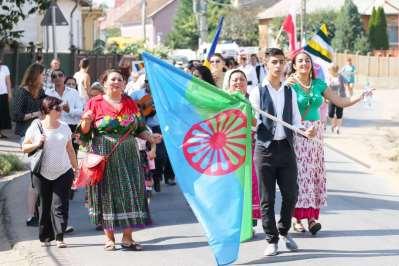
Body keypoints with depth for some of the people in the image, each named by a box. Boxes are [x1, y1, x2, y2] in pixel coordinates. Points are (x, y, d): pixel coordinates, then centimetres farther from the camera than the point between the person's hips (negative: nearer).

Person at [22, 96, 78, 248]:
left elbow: (70, 150, 14)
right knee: (44, 206, 6)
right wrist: (36, 144, -16)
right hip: (42, 174, -1)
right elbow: (24, 147, 3)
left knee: (60, 205, -6)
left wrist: (76, 168, 12)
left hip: (63, 173, 1)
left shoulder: (64, 128, 7)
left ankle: (59, 237, -7)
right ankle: (45, 237, 17)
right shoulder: (36, 127, -2)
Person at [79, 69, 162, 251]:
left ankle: (127, 238, 7)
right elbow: (85, 132, 1)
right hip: (104, 156, -3)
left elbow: (139, 129, 16)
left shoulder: (130, 103, 11)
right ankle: (109, 237, 10)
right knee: (107, 193, 0)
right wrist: (86, 121, -19)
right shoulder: (95, 103, 1)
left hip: (128, 156, 3)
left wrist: (150, 137, -1)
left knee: (131, 193, 0)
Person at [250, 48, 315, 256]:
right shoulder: (257, 92, 0)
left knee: (291, 194, 4)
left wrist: (306, 131, -9)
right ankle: (272, 240, 10)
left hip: (286, 147, 3)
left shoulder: (290, 92, 11)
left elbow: (295, 121, 10)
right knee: (267, 198, 1)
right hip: (265, 148, -3)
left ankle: (284, 232, 27)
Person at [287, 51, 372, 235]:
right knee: (298, 173, -6)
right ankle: (297, 218, 0)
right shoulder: (290, 84, -4)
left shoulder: (319, 84, 10)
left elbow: (342, 102, 10)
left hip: (315, 133, 4)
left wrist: (361, 97, -3)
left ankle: (312, 217, 2)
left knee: (314, 172, 0)